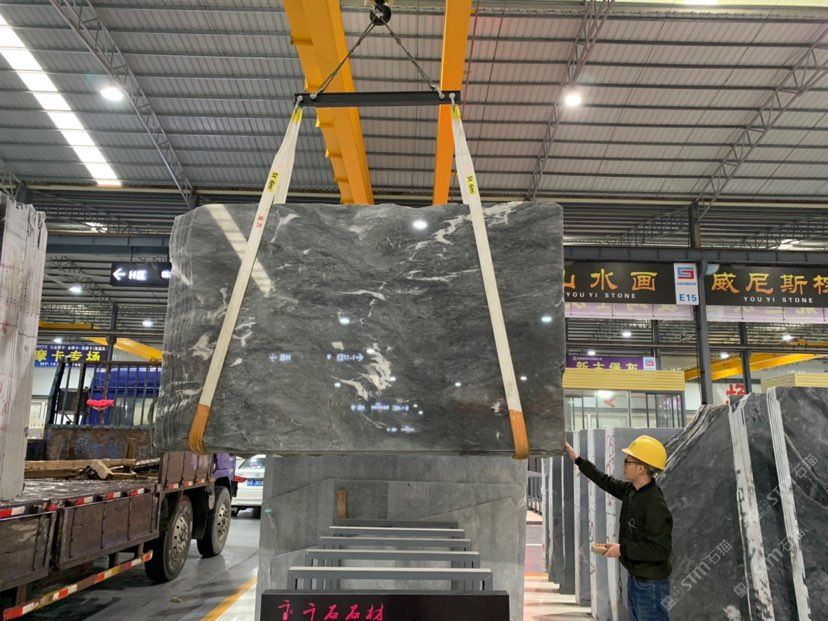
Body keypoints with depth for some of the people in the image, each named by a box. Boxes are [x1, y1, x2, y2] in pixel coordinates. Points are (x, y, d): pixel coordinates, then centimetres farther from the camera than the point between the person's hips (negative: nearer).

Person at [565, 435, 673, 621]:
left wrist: (622, 549, -22)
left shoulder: (656, 505, -25)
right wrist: (577, 460, 18)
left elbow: (662, 550, -27)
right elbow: (607, 482, 17)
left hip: (651, 584, -8)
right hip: (634, 579, 9)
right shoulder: (631, 490, 0)